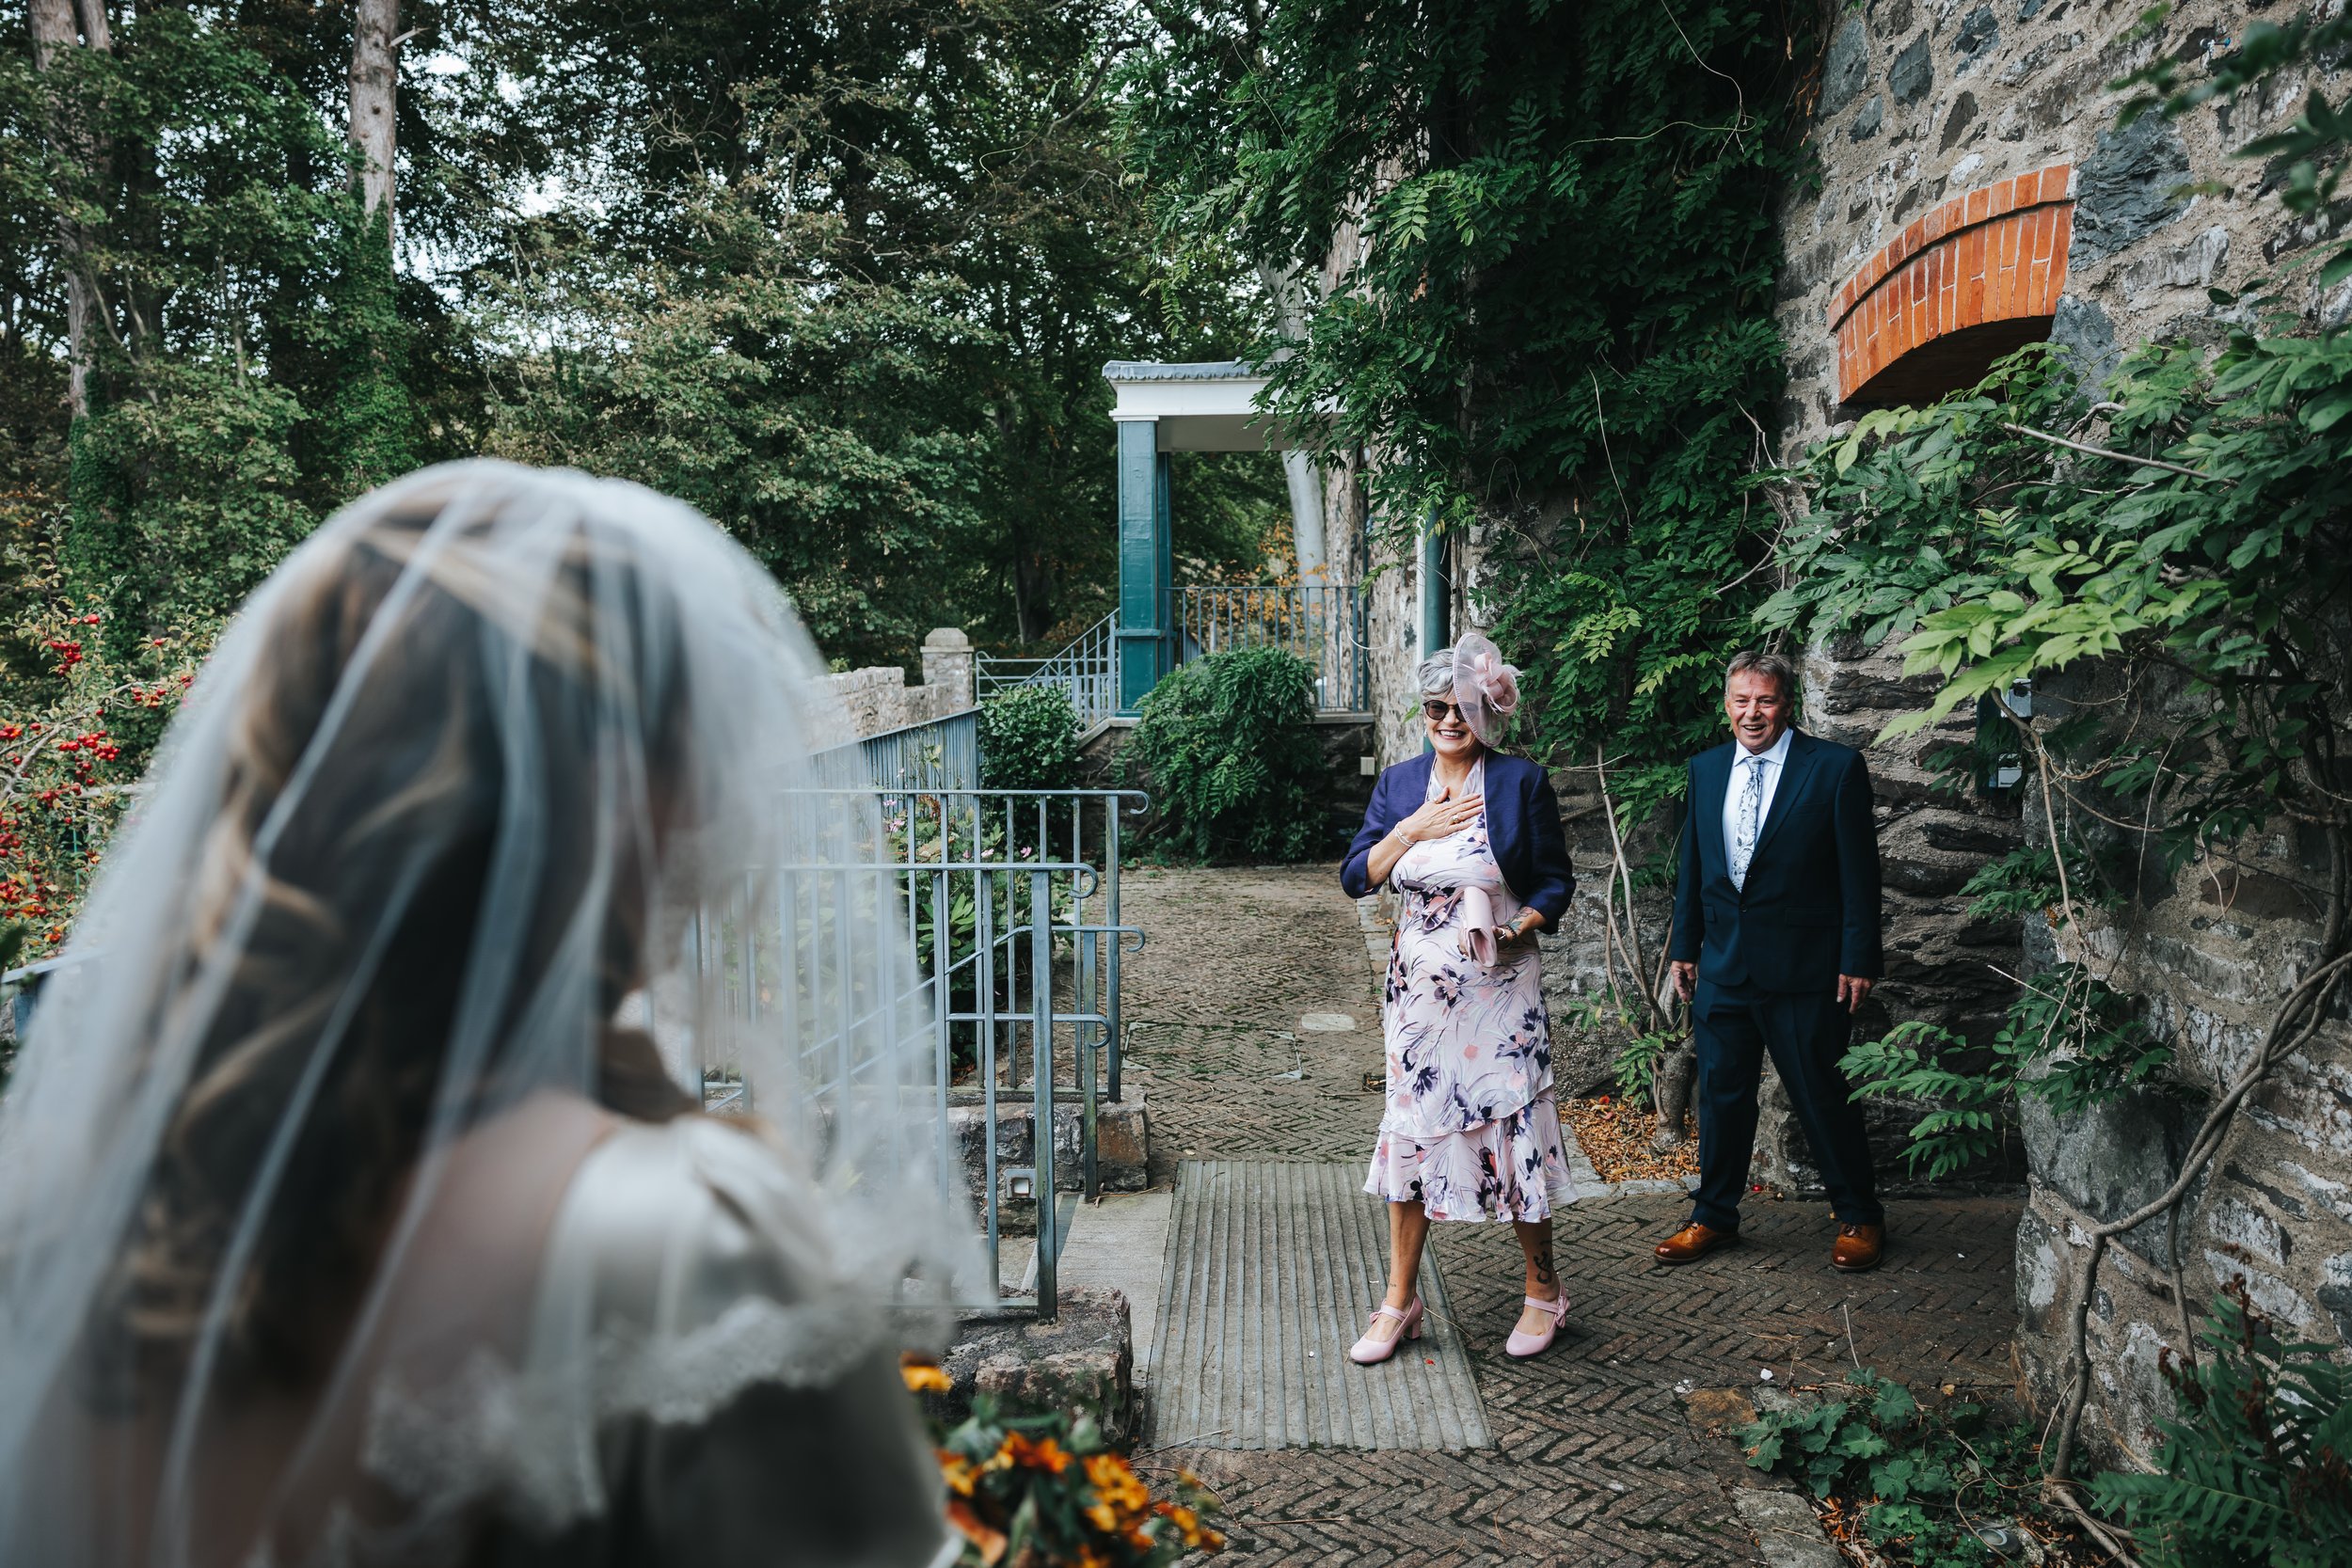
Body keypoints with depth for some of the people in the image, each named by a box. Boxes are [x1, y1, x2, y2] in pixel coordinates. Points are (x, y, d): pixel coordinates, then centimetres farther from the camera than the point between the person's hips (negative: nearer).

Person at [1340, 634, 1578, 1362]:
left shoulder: (1521, 782, -4)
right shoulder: (1399, 783, 6)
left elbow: (1556, 880, 0)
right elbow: (1357, 877, 0)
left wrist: (1522, 926, -18)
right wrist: (1414, 828, -13)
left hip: (1499, 985, -3)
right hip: (1419, 984, 3)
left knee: (1512, 1125, 2)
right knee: (1411, 1126, 7)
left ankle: (1542, 1291, 24)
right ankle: (1400, 1301, 20)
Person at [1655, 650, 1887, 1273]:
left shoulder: (1836, 767, -7)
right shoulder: (1706, 768, 7)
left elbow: (1859, 870, -7)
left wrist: (1859, 959, -9)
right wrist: (1684, 946, 12)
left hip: (1804, 965, -4)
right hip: (1723, 963, 4)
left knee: (1824, 1097, 6)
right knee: (1721, 1093, 11)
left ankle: (1860, 1218, 25)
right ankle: (1714, 1216, 25)